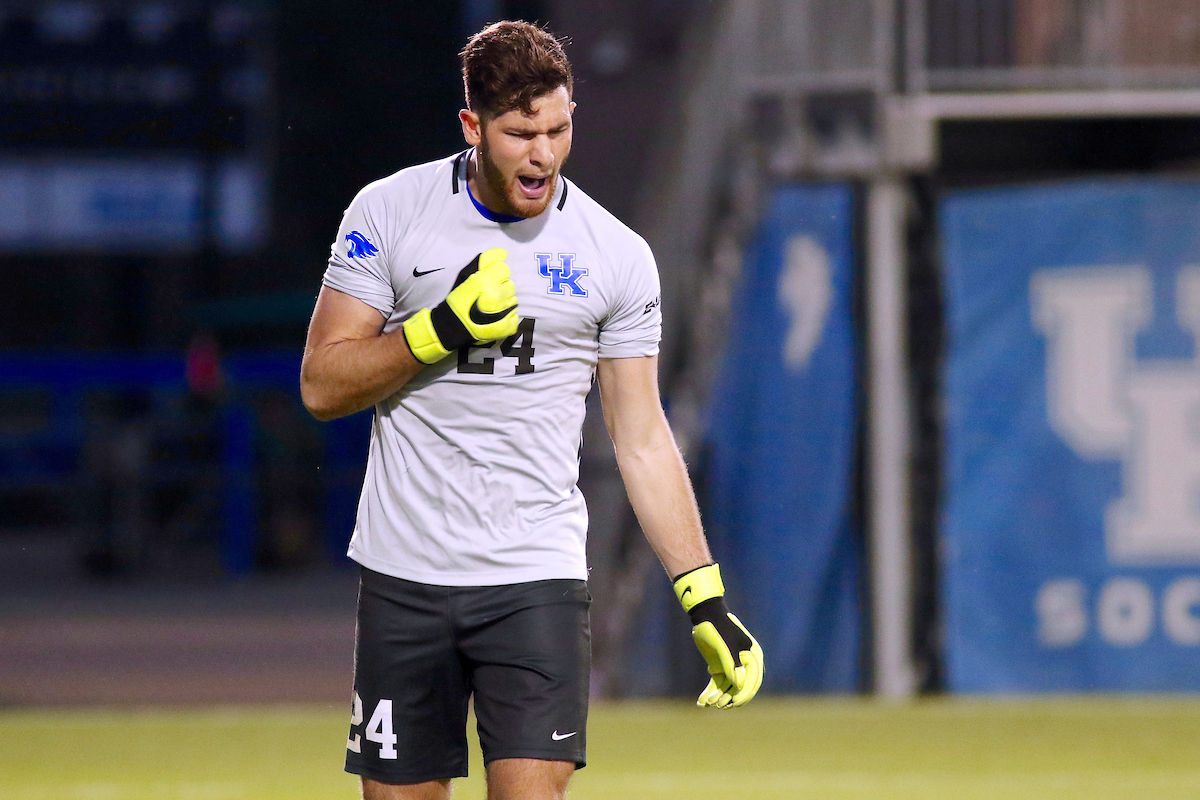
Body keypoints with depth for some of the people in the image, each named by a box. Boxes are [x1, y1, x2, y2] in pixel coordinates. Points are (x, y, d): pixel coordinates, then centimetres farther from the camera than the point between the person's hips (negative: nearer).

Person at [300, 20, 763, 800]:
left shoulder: (618, 257, 1)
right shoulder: (388, 212, 1)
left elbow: (642, 440, 6)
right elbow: (322, 385, 0)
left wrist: (706, 598, 1)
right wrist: (441, 330, -16)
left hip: (537, 579, -1)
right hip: (405, 573, 1)